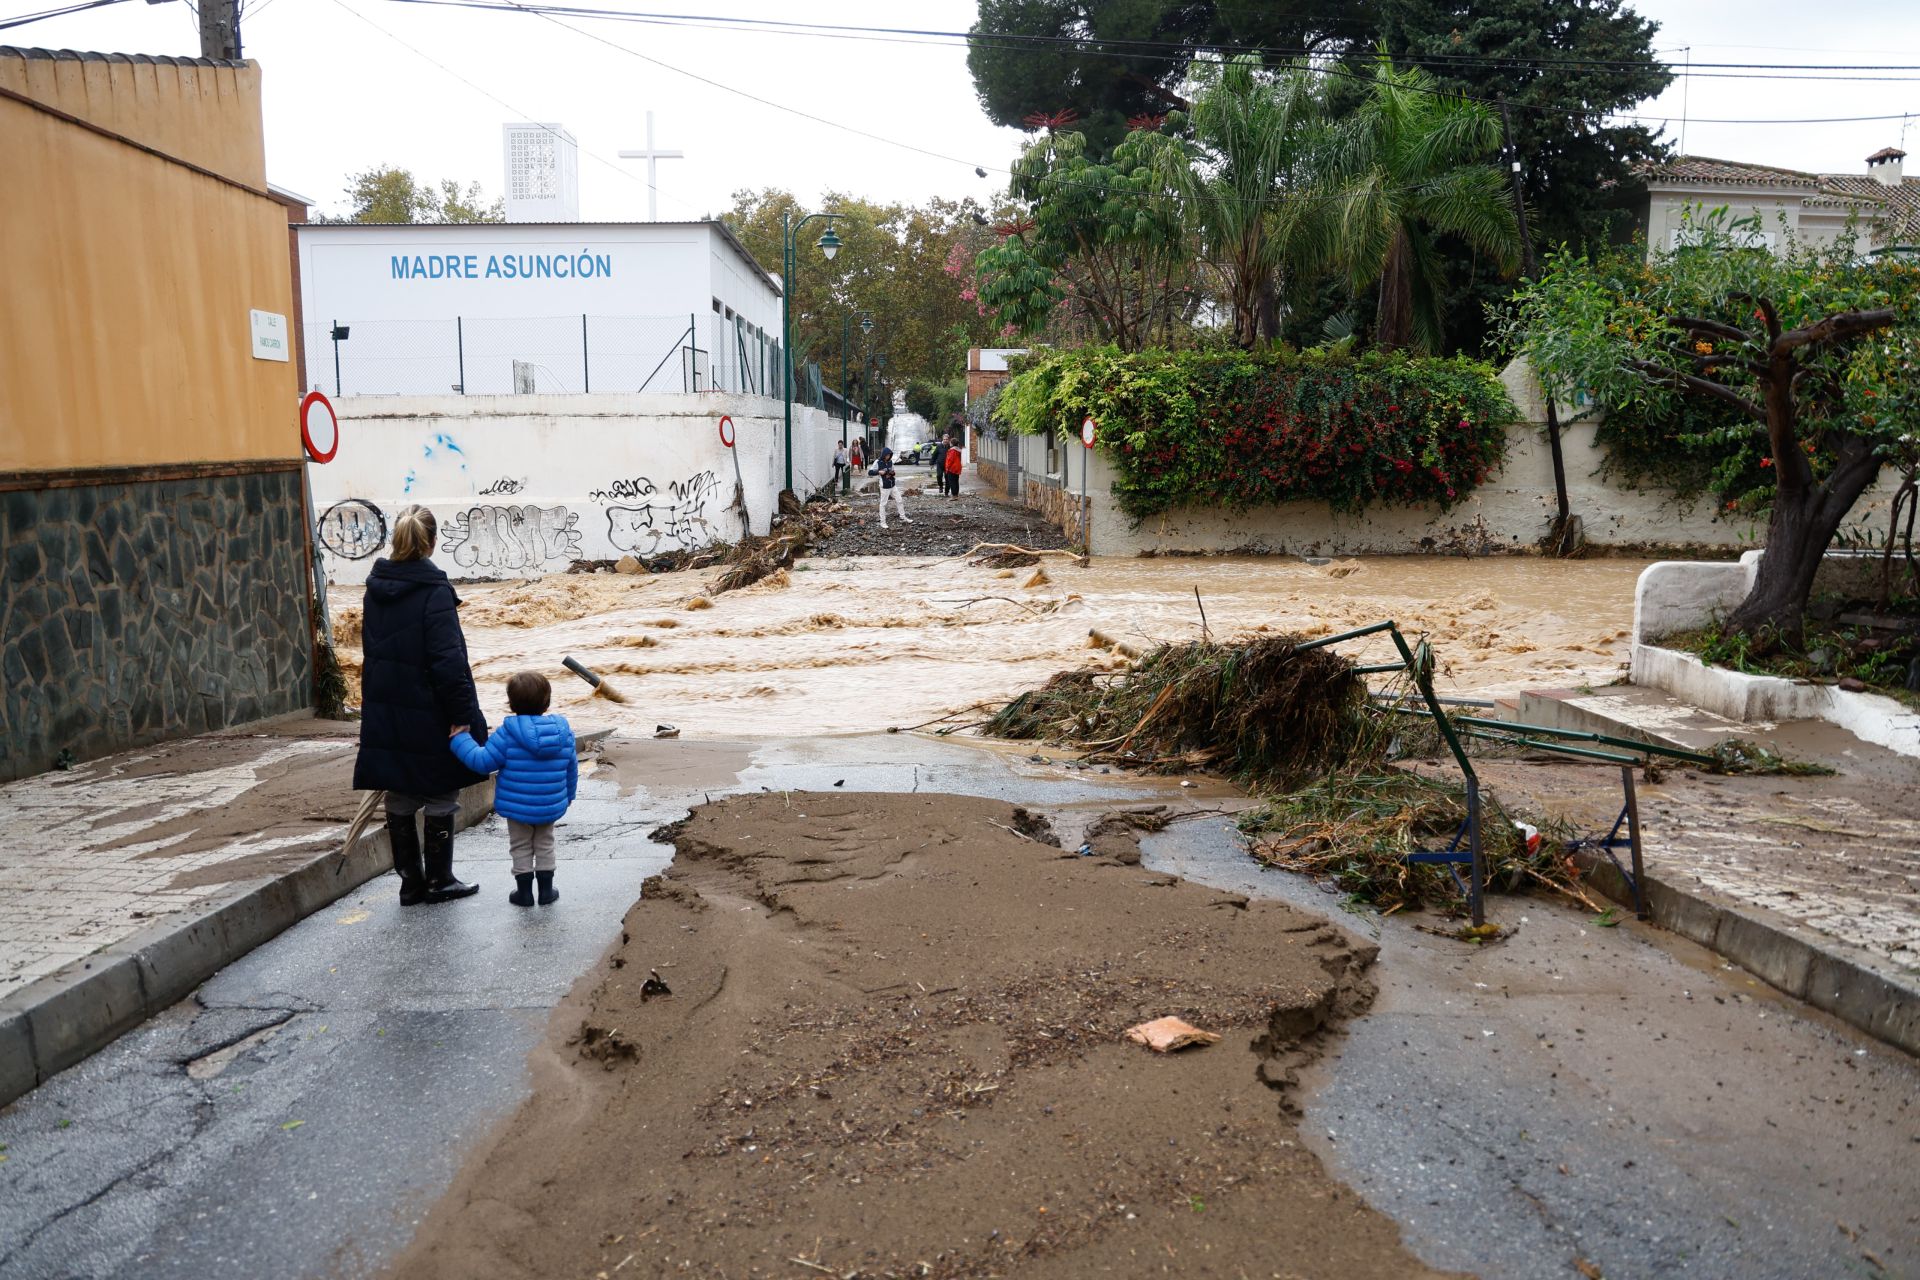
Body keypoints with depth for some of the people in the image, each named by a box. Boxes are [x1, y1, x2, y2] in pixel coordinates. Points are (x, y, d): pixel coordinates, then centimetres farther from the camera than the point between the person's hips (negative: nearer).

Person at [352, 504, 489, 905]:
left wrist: (378, 700, 18)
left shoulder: (376, 587, 5)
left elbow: (371, 649, 12)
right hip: (428, 717, -6)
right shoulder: (434, 591, -17)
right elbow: (448, 661, -20)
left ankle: (411, 882, 21)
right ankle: (439, 880, 17)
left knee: (399, 799, 13)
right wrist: (464, 714, -15)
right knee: (440, 798, 9)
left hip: (385, 714, 7)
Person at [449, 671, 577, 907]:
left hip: (517, 806, -3)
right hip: (551, 807, 3)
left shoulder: (508, 733, -19)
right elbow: (571, 769, 6)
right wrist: (567, 796, 22)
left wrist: (460, 738, -6)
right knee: (545, 845, 20)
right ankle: (546, 890, 22)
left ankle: (524, 891, 20)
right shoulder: (563, 731, -5)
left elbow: (482, 761, -18)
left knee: (521, 847, 15)